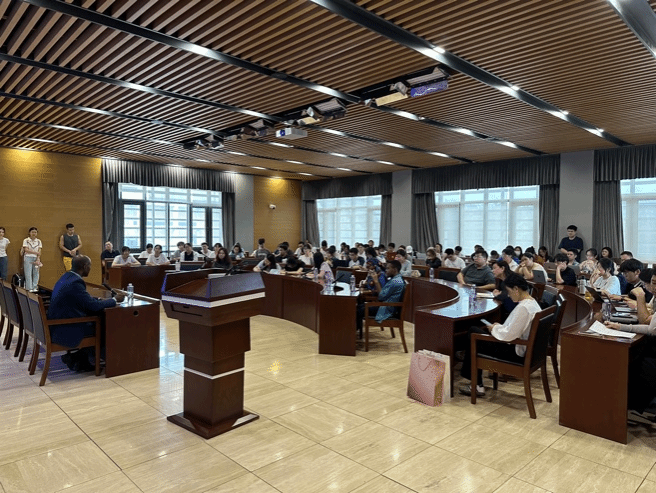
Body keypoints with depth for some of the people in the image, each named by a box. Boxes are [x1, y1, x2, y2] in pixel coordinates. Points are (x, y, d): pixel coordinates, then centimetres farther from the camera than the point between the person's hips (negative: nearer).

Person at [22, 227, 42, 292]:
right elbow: (26, 250, -9)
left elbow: (39, 251, 3)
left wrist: (38, 259, -8)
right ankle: (29, 288, 0)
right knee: (28, 273, -4)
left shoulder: (39, 241, 9)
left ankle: (35, 287, 7)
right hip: (28, 258, -3)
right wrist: (36, 252, -17)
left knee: (36, 273, 1)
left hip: (36, 258, 3)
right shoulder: (26, 240, 1)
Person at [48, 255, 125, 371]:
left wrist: (102, 300, 9)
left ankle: (82, 362, 15)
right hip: (64, 332, -9)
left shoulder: (67, 277, 8)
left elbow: (86, 300, 17)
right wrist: (114, 300, -8)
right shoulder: (75, 282, -23)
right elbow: (94, 306, -22)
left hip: (56, 326, 9)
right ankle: (74, 358, 12)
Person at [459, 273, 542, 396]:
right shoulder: (532, 302, 6)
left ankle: (477, 386, 11)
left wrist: (495, 329, -8)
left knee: (473, 336, 0)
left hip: (516, 353, -10)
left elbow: (509, 335, -25)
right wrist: (500, 327, 6)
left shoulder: (523, 308, -25)